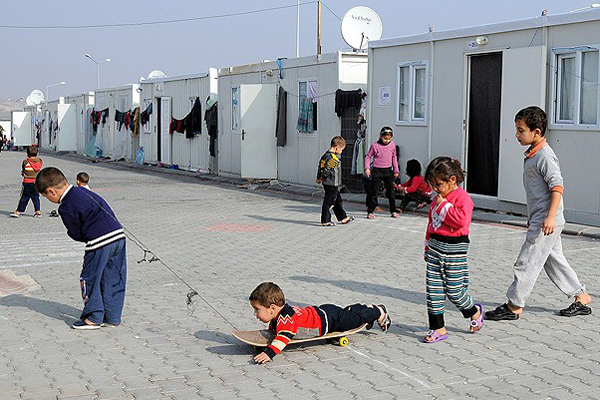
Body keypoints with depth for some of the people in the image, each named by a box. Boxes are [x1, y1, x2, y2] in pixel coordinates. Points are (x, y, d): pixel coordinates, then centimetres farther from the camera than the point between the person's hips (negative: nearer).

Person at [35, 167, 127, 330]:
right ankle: (113, 317, 21)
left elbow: (77, 234, -3)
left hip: (100, 242, -9)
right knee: (114, 279, 14)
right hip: (118, 235, 9)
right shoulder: (82, 191, 17)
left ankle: (94, 317, 11)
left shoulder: (66, 208, -8)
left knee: (90, 279, 6)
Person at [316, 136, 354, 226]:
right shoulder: (333, 158, -22)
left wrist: (318, 177, 15)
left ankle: (343, 217, 29)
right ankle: (325, 221, 6)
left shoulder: (326, 155, 10)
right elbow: (327, 171, -24)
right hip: (332, 185, -10)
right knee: (329, 202, -1)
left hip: (333, 185, 10)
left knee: (338, 201, 19)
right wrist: (321, 179, -10)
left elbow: (320, 167, 14)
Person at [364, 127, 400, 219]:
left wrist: (396, 170, 12)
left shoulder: (392, 145, 2)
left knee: (391, 191, 7)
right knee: (374, 192, 0)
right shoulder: (375, 146, -9)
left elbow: (394, 158, 13)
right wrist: (367, 168, -11)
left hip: (388, 171, 3)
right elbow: (368, 157, 0)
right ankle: (370, 211, 7)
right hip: (377, 171, -3)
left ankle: (393, 211, 18)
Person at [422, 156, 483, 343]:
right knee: (433, 289, 3)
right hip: (435, 247, 7)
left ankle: (474, 312, 30)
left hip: (454, 249, -7)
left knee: (454, 290, 0)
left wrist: (444, 205, -19)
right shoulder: (438, 199, 13)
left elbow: (461, 220, -27)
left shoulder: (462, 197, -11)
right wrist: (428, 246, 23)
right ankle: (438, 328, 10)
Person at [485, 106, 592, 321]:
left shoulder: (545, 156, -17)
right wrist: (532, 218, 26)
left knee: (526, 261, -5)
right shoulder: (532, 154, 13)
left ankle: (514, 306, 2)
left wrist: (551, 216, -30)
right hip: (539, 219, 10)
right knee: (554, 261, 16)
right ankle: (581, 297, 25)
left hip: (547, 221, -10)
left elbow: (557, 186, -22)